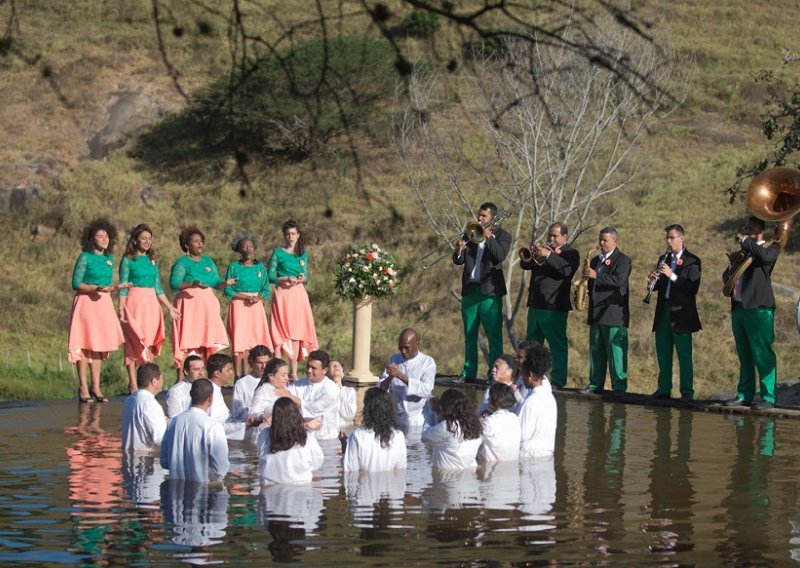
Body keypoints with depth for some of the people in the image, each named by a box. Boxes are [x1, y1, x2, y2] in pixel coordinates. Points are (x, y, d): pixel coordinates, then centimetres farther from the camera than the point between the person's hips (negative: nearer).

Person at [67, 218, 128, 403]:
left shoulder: (109, 259, 12)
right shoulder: (85, 258, -6)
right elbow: (76, 284, -9)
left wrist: (117, 287, -2)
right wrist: (96, 288, -21)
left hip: (103, 303, 6)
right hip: (86, 303, -6)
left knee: (98, 344, 8)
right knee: (84, 344, -5)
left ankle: (96, 387, 13)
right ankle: (83, 388, -2)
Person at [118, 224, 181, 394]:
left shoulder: (152, 261, 15)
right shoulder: (128, 260, 0)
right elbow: (123, 287, -4)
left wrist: (170, 308, 17)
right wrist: (121, 309, -13)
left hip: (151, 304, 5)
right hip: (135, 302, -5)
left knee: (150, 343, 3)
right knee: (134, 342, -6)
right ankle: (133, 383, -4)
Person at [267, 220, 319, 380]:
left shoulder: (303, 254, 14)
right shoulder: (278, 253, 3)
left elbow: (306, 277, 14)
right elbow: (270, 276, -3)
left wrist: (303, 278, -8)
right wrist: (287, 279, -17)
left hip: (299, 295, 4)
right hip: (282, 294, -4)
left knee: (297, 332, 1)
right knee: (281, 331, -8)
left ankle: (293, 372, 5)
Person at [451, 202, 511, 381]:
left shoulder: (502, 236, 2)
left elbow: (500, 255, -16)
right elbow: (459, 261, 7)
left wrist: (488, 237, -16)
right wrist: (458, 252, -14)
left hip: (490, 292, -5)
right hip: (470, 290, 5)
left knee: (494, 336, -6)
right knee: (469, 335, 9)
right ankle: (468, 372, 14)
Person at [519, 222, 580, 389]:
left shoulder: (570, 253, 0)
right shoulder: (543, 249, 18)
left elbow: (567, 270, -20)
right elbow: (524, 265, 10)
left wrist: (548, 255, -25)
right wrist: (531, 254, -10)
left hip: (554, 307, -7)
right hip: (535, 305, 7)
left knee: (558, 345, -6)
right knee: (531, 344, 13)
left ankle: (558, 380, -5)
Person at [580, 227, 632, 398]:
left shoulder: (623, 260, -3)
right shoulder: (595, 260, 20)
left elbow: (619, 280, -19)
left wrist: (596, 276, -23)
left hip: (614, 314, -7)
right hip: (596, 313, 7)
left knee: (616, 351, -9)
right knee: (596, 351, 9)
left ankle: (619, 387, -8)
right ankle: (595, 385, 14)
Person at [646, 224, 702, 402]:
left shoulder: (692, 261, -3)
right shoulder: (664, 259, 16)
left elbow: (693, 287, -15)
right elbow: (658, 286, 17)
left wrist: (672, 276, -22)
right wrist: (652, 281, -6)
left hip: (681, 313, -6)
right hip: (663, 312, 6)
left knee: (684, 354, -5)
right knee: (663, 352, 9)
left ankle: (687, 391, -2)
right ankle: (664, 389, 17)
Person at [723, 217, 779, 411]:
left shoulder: (770, 249, 1)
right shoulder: (745, 253, 23)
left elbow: (765, 256, -24)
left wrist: (745, 241, -12)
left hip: (758, 309, -8)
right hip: (739, 308, 8)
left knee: (762, 354, -9)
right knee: (744, 355, 11)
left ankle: (768, 397, -8)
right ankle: (744, 394, 16)